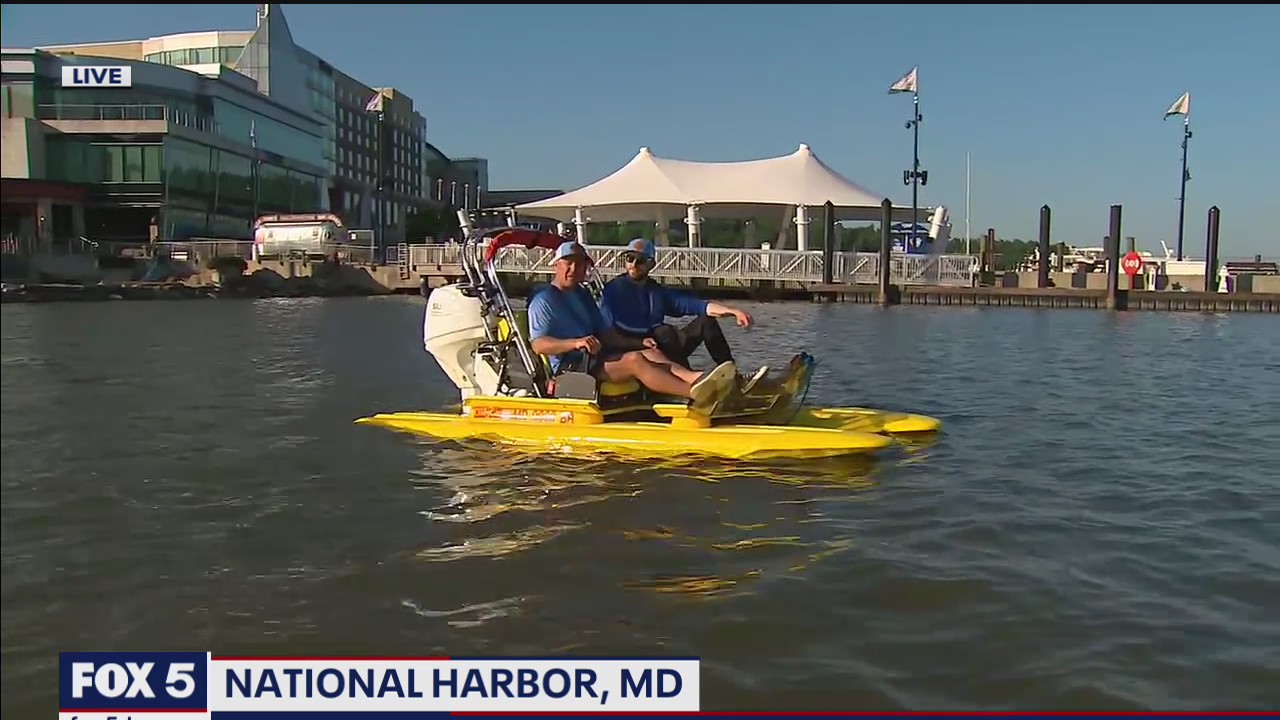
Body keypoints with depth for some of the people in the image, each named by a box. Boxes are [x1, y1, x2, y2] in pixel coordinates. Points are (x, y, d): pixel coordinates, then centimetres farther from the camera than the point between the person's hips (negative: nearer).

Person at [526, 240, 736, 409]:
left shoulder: (583, 295, 24)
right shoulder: (543, 301, -2)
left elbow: (605, 334, 23)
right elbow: (538, 344, -15)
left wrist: (639, 342, 8)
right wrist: (575, 343, -31)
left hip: (596, 359, 8)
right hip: (570, 367, -8)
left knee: (650, 353, -20)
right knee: (634, 360, -30)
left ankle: (695, 379, -48)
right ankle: (695, 393, -50)